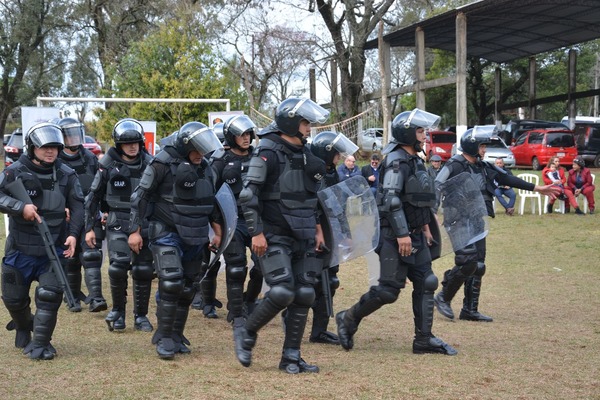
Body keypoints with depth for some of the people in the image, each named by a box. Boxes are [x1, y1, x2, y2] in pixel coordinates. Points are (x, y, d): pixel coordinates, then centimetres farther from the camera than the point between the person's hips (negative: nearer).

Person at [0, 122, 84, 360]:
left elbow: (77, 206, 4)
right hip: (20, 249, 0)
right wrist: (20, 207, -30)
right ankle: (23, 327, 43)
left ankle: (40, 344, 0)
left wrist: (73, 234, -10)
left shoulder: (66, 175, -1)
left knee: (49, 295, -13)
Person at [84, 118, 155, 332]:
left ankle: (140, 316, 16)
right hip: (118, 223, -2)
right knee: (118, 266, -16)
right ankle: (118, 310, 6)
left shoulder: (149, 164, 2)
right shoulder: (108, 165, -3)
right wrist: (89, 228, 2)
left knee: (143, 270, 2)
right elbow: (93, 196, 3)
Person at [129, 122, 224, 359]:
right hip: (167, 234, -6)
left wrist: (218, 232, 18)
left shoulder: (205, 168, 9)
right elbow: (140, 196, -8)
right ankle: (164, 338, -7)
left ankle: (176, 337, 19)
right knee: (171, 283, -17)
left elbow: (211, 202, 21)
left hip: (194, 237, 6)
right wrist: (135, 231, -9)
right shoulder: (164, 164, -11)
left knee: (187, 288, 8)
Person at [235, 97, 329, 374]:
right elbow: (248, 194, -16)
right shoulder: (268, 152, -11)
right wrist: (256, 232, -19)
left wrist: (317, 229, 18)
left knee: (304, 295, 3)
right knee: (282, 292, -17)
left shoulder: (304, 154, 13)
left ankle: (291, 356, 11)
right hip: (274, 237, -7)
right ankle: (246, 336, 6)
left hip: (302, 237, 7)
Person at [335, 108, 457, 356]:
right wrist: (402, 234, -26)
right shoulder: (396, 161, -15)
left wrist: (425, 227, 20)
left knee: (425, 284, 6)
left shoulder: (415, 161, 15)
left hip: (415, 235, 10)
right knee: (389, 289, -7)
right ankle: (348, 319, 11)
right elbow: (390, 200, -23)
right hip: (395, 235, -10)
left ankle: (424, 340, 10)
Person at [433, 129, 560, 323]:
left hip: (477, 223, 8)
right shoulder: (455, 166, -11)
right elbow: (437, 188, -20)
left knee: (477, 266, 7)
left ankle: (470, 310, 14)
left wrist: (538, 189, 22)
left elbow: (508, 179, 19)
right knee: (467, 263, -16)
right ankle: (443, 298, 3)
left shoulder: (483, 167, 13)